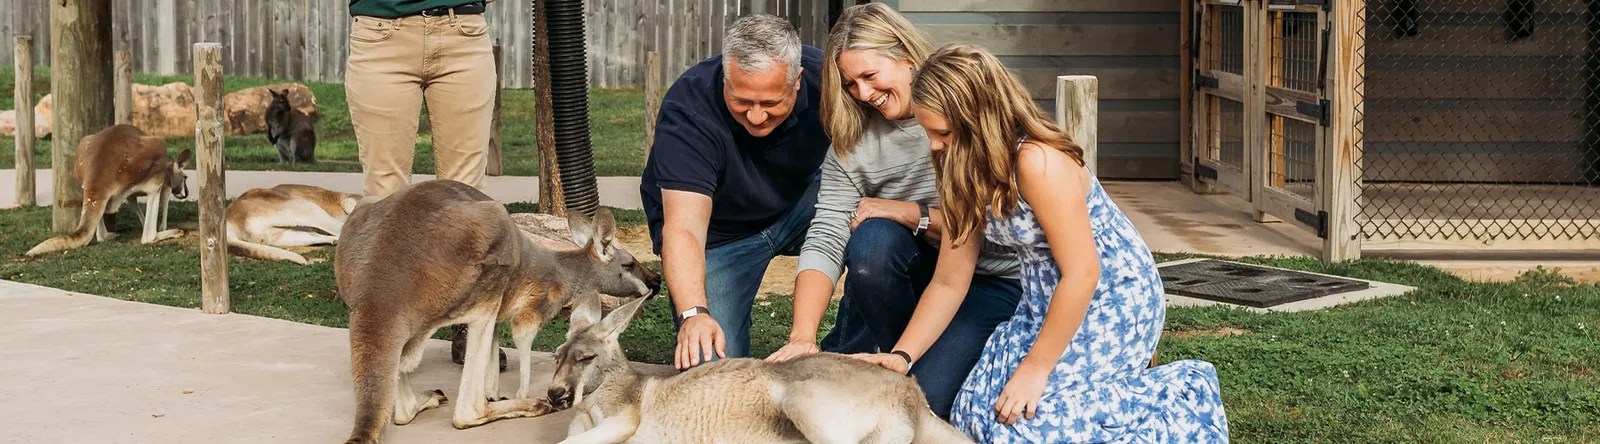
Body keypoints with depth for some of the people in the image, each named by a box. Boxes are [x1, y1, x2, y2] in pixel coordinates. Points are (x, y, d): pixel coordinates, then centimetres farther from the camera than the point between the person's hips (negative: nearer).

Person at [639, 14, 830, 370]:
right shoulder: (687, 110, -32)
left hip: (799, 204, 3)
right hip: (718, 235, -3)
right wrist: (693, 314, -54)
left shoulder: (823, 77, -23)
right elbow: (683, 227, -40)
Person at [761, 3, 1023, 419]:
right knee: (872, 239, -30)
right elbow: (824, 241, -16)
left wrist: (912, 213, -20)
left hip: (993, 279, -4)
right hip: (918, 272, 4)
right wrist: (802, 337, -30)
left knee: (925, 399, -26)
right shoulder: (852, 141, -6)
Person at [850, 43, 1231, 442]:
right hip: (1046, 305, 9)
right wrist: (901, 357, -7)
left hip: (1113, 300, -9)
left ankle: (1180, 400, -2)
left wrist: (1035, 368, -21)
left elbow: (1082, 273, -26)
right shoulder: (968, 176, 0)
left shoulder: (1038, 162, -27)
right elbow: (949, 283, 4)